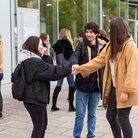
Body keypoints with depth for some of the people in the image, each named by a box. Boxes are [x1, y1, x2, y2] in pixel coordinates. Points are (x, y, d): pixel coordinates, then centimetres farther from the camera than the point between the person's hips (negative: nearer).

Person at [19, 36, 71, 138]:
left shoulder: (29, 60, 12)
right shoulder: (34, 62, -20)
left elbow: (48, 68, 13)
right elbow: (53, 72, -22)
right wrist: (70, 69, -16)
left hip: (34, 97, 10)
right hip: (35, 99, -10)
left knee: (43, 124, 18)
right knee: (39, 126, 0)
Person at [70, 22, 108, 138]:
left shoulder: (102, 47, 2)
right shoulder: (82, 46, 1)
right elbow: (74, 56, -19)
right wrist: (75, 64, -37)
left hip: (96, 85, 1)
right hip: (82, 85, -1)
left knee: (92, 114, 14)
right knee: (80, 114, 4)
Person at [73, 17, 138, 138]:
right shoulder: (112, 45, 9)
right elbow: (99, 60, 7)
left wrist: (126, 90, -23)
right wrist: (81, 68, 0)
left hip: (124, 90, -8)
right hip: (114, 88, 8)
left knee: (123, 119, -2)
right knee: (110, 116, 15)